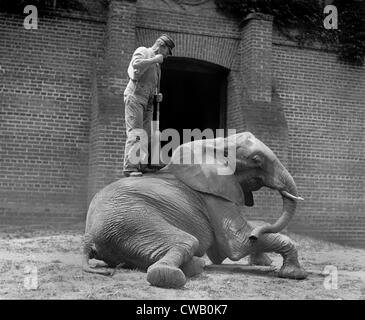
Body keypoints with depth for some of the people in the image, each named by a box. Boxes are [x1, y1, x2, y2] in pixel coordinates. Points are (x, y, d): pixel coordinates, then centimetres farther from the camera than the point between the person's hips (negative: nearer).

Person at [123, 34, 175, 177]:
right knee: (135, 133, -17)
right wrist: (155, 59, -10)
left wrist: (158, 95, 13)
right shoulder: (142, 51, 2)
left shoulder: (156, 65, 27)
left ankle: (141, 166, -5)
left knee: (145, 136, -2)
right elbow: (137, 65, -22)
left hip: (147, 102, 8)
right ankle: (130, 167, -22)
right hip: (135, 97, -8)